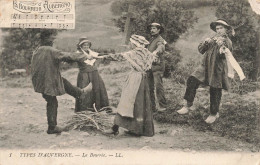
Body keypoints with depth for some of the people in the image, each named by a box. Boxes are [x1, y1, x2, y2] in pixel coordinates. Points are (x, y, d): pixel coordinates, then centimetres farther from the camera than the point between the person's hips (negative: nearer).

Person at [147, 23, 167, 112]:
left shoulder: (160, 40, -5)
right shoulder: (150, 40, 20)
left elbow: (161, 47, -27)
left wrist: (156, 51, -48)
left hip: (157, 65, -8)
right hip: (149, 65, 8)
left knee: (158, 86, -11)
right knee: (149, 87, 6)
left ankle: (162, 105, -5)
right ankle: (152, 105, 13)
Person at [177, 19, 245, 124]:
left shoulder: (227, 42, -3)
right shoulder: (213, 39, 14)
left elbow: (223, 55, -18)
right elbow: (201, 50, 10)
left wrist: (221, 45, -34)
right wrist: (205, 42, -7)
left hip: (218, 69, -5)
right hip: (206, 67, 5)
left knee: (215, 92, 2)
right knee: (192, 80, -13)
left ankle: (214, 114, 20)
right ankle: (188, 105, -6)